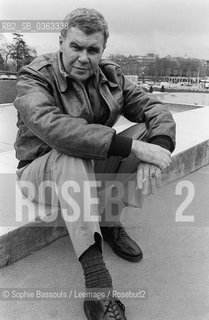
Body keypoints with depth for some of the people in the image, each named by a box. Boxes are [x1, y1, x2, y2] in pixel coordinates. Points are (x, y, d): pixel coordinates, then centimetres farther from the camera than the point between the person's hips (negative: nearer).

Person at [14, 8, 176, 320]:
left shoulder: (111, 76, 0)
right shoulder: (35, 77, -15)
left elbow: (156, 110, -7)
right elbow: (52, 127, -36)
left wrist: (155, 150, -31)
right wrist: (133, 146, -41)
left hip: (93, 172, 5)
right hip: (43, 172, -4)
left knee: (149, 130, -13)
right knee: (69, 154, -38)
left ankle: (108, 221, -10)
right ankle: (98, 285, -39)